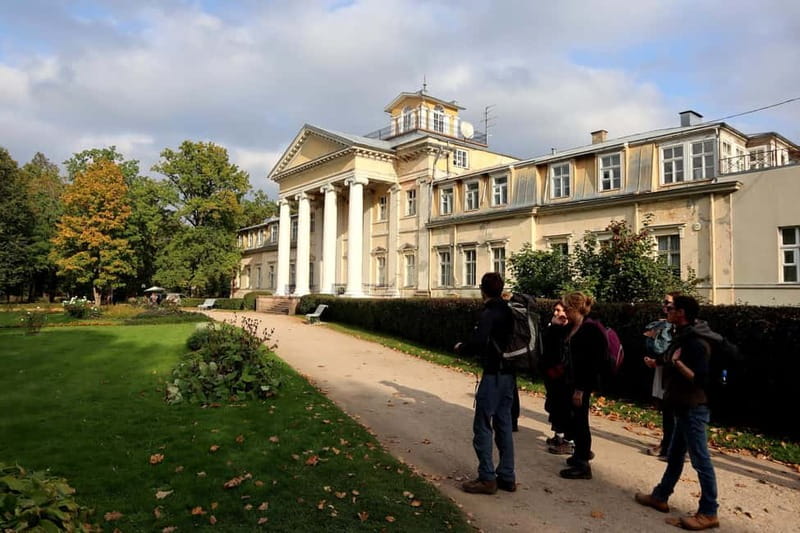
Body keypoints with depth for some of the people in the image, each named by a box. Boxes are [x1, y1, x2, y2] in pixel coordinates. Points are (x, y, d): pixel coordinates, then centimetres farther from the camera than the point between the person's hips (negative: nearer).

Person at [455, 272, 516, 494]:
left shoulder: (489, 314, -15)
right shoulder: (509, 311, 9)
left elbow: (477, 343, -24)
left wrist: (461, 348, -5)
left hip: (493, 375, -8)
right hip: (509, 375, 8)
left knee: (482, 426, 1)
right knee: (504, 425, 14)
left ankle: (487, 478, 5)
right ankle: (507, 477, 20)